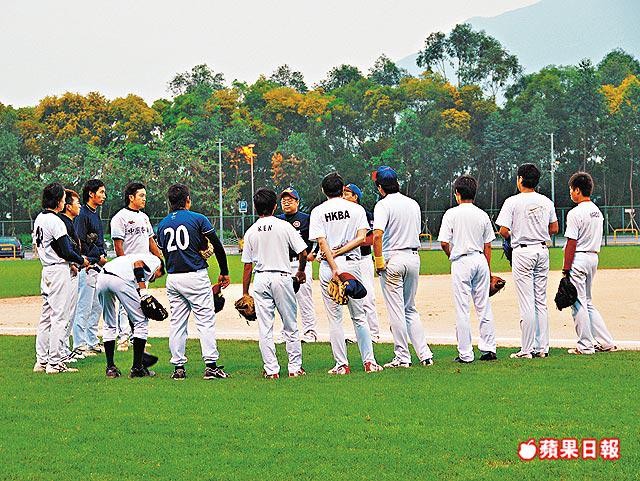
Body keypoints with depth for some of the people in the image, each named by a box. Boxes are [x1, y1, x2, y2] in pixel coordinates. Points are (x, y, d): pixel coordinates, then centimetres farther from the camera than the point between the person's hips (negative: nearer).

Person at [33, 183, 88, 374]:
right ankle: (54, 363, -7)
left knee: (46, 316, 13)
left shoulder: (39, 219, 11)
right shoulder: (55, 222, -17)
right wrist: (82, 260, -1)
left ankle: (41, 361, 14)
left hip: (47, 270, 9)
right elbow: (66, 251, -19)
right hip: (59, 272, -9)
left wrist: (69, 262, 16)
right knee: (59, 317, -6)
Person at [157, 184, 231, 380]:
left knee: (177, 323, 9)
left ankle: (178, 367, 7)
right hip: (196, 276, -5)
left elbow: (164, 252, 13)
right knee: (206, 320, -3)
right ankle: (211, 365, -9)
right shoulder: (198, 219, -3)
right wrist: (224, 272, 4)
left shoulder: (162, 224, 10)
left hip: (172, 279, 5)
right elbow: (217, 247, -4)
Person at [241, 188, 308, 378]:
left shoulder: (251, 232, 2)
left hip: (260, 279, 1)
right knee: (290, 325, 8)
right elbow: (303, 252, -6)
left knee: (265, 327, 4)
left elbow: (247, 266, 3)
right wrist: (301, 271, 14)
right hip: (282, 276, -1)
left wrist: (245, 293, 9)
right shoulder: (284, 226, -3)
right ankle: (295, 367, 10)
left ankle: (271, 369, 2)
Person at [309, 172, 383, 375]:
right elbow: (362, 237, -7)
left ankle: (342, 364, 1)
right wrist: (340, 252, -6)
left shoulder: (318, 212, 1)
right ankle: (369, 361, 5)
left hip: (329, 266, -1)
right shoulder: (356, 209, 5)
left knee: (335, 318, 3)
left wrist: (334, 268, -15)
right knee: (359, 316, 9)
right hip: (352, 263, 1)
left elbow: (322, 242, -10)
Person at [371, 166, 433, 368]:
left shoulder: (384, 205, -10)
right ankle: (424, 354, 8)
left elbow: (378, 235, -21)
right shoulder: (413, 204, 11)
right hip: (414, 257, 6)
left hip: (393, 259, -6)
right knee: (410, 309, 15)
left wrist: (379, 261, -15)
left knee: (396, 310, -1)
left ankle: (402, 357, 0)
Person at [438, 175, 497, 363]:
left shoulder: (452, 214, -6)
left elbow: (444, 242, -11)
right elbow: (488, 245, 9)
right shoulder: (483, 215, 7)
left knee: (462, 309, -3)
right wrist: (489, 271, 15)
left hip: (461, 263, -4)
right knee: (484, 307, 11)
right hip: (480, 261, 5)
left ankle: (465, 354, -4)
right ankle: (489, 349, 11)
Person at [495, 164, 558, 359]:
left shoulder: (513, 202, -9)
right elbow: (554, 229, 13)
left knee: (526, 302, -5)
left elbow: (503, 230, -12)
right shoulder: (546, 202, 7)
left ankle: (527, 350, -5)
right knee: (541, 301, 10)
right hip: (542, 251, 5)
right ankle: (542, 348, 10)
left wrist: (511, 238, 8)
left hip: (523, 252, -5)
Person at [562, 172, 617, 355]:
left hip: (578, 259, -9)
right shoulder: (597, 212, 12)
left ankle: (585, 345, 1)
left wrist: (566, 269, -14)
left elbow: (571, 244, -16)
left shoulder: (576, 213, -15)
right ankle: (606, 342, 13)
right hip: (594, 258, 9)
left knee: (578, 303, -1)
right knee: (587, 303, 16)